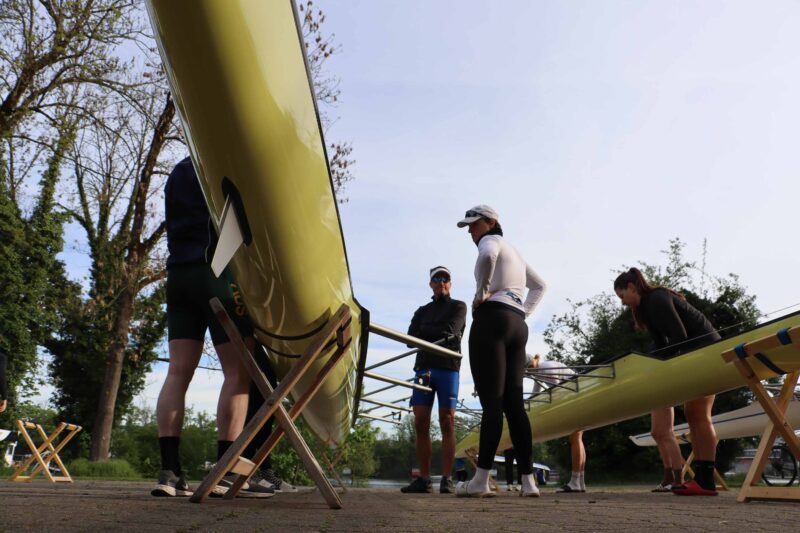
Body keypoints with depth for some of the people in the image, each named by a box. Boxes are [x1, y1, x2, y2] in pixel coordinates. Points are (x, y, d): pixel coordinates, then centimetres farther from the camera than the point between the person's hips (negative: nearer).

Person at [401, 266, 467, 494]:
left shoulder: (458, 307, 12)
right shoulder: (422, 311, 22)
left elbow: (450, 331, -6)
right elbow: (410, 338, 7)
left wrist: (425, 332, 3)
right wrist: (438, 335, -3)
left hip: (448, 368, -3)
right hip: (424, 368, 4)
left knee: (447, 423, -6)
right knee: (420, 424, -2)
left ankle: (446, 479, -5)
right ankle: (423, 479, 1)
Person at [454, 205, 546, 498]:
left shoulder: (491, 240, 3)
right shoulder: (513, 252, 29)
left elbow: (487, 255, -23)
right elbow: (539, 285, 36)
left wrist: (482, 293, -13)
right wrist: (524, 312, 23)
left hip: (491, 320, -8)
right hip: (518, 326, 8)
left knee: (491, 400, -12)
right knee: (513, 401, 4)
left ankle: (481, 479, -11)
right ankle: (528, 480, 1)